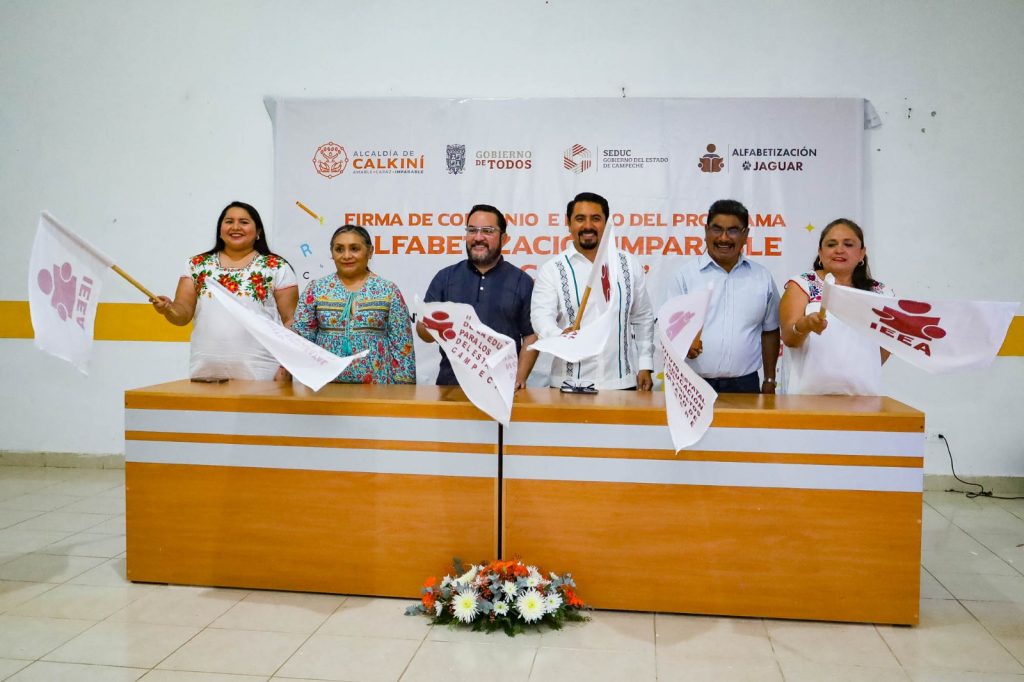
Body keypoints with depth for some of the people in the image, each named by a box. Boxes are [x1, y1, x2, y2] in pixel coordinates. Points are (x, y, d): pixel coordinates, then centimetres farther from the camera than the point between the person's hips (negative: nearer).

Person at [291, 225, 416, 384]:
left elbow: (402, 344, -1)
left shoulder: (388, 290, 2)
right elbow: (299, 336, 2)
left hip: (375, 383, -1)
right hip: (324, 382, 1)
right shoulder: (316, 288, 5)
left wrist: (403, 385, -6)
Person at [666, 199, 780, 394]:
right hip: (694, 385, -2)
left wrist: (770, 381, 13)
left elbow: (770, 332, 15)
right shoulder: (686, 275, 1)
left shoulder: (762, 277, 9)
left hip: (745, 385, 2)